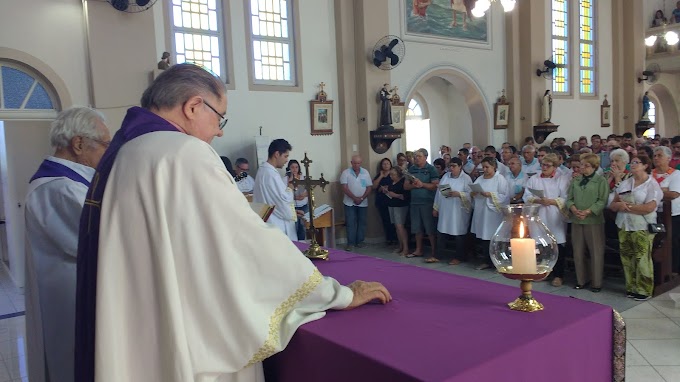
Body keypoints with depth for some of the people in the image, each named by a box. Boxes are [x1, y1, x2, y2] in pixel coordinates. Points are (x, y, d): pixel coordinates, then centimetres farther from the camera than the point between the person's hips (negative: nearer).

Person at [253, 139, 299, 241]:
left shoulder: (265, 170, 12)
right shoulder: (271, 174, -21)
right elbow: (284, 198, -20)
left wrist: (292, 211, 16)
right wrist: (290, 187, -2)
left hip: (273, 223, 10)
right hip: (277, 227, -10)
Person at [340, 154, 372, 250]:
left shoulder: (366, 173, 3)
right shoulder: (346, 173, -5)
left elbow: (369, 188, 1)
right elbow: (345, 188, -11)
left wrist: (361, 198, -12)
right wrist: (355, 198, -17)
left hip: (363, 203, 3)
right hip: (349, 203, -2)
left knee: (362, 222, 7)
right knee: (350, 223, -4)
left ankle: (360, 241, 17)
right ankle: (351, 243, 1)